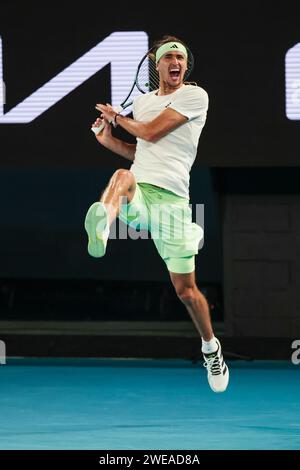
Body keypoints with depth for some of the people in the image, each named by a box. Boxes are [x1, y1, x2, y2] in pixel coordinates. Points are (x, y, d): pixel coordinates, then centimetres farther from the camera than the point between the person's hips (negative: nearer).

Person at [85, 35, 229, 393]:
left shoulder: (195, 96, 1)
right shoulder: (142, 102, 20)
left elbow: (151, 133, -5)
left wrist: (116, 117, 11)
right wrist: (109, 140, 15)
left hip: (171, 198, -2)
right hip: (136, 194, 2)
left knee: (186, 290, 1)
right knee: (123, 175, -38)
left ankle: (210, 346, 30)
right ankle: (102, 224, -72)